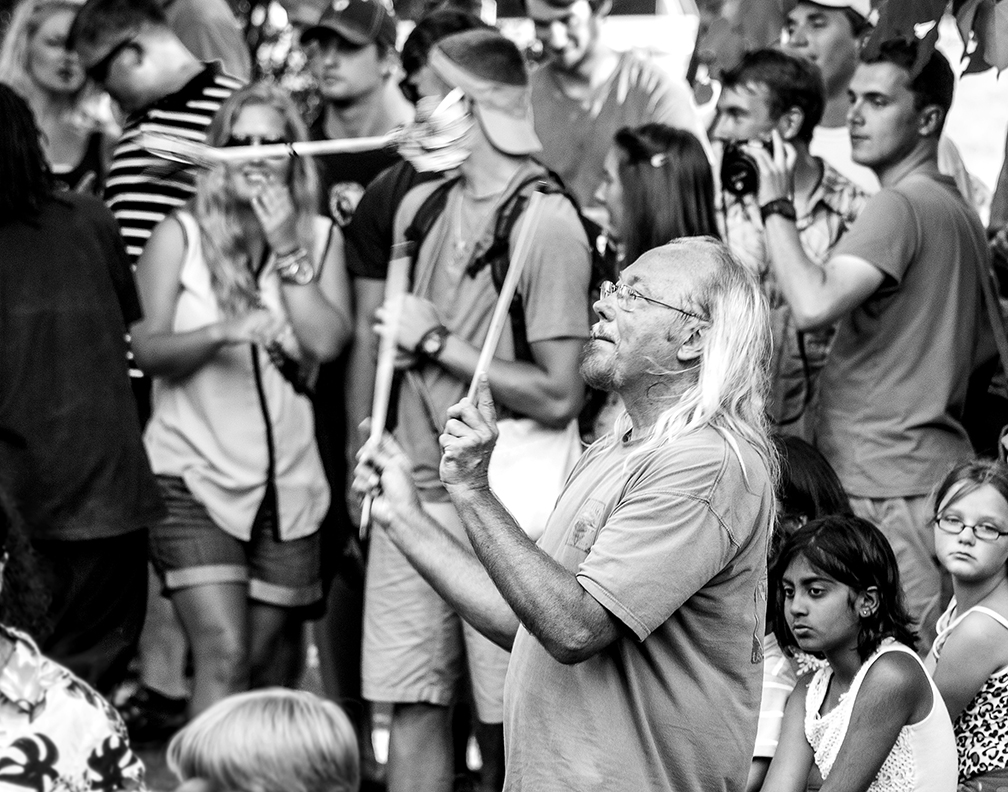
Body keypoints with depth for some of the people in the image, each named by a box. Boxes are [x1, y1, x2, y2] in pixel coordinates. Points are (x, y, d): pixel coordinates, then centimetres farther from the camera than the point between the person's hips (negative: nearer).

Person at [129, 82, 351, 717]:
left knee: (256, 667, 9)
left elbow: (329, 341, -5)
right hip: (196, 477, -3)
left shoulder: (320, 239, 8)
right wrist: (222, 332, -23)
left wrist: (287, 249, -9)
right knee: (223, 657, -16)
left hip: (288, 484, 3)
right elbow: (147, 348, -6)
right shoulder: (180, 237, 1)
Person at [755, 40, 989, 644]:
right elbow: (979, 350, 26)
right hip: (944, 467, 10)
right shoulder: (960, 211, 18)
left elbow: (813, 306, -28)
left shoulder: (899, 207, -14)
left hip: (888, 482, -10)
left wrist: (776, 208, -16)